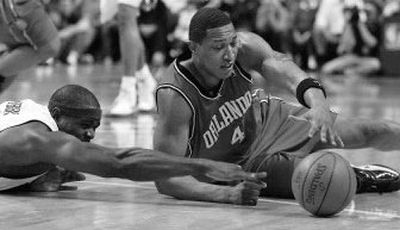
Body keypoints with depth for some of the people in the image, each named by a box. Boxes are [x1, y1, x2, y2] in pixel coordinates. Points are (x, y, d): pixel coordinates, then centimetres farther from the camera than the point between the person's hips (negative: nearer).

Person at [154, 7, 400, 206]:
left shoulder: (245, 46, -26)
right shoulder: (174, 96, -37)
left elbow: (281, 67, -42)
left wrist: (319, 104, -63)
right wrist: (228, 194, -52)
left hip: (265, 119, 4)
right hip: (240, 167, -4)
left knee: (368, 132, 3)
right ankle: (359, 179, 8)